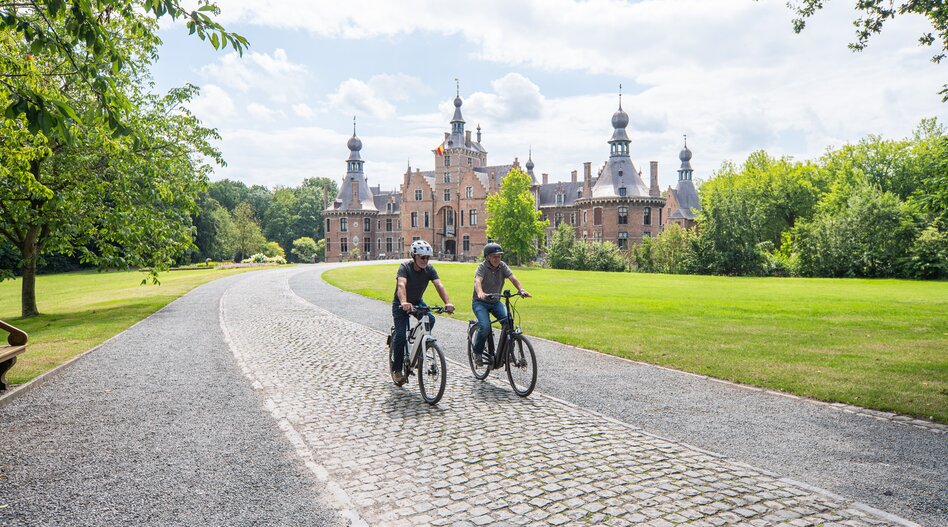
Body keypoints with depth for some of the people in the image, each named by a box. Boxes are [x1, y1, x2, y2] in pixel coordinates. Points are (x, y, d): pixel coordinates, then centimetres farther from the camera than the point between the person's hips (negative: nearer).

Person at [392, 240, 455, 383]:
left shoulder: (429, 269, -14)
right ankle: (396, 369, 3)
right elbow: (401, 285, -43)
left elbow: (439, 285, -27)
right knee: (401, 335, -14)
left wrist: (448, 302, -45)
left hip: (417, 302, 4)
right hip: (401, 304, -4)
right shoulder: (405, 267, -26)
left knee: (430, 320, -24)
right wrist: (404, 303, -63)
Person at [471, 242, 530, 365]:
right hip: (480, 302, -4)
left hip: (496, 302, 4)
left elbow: (512, 278, -17)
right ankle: (477, 352, -1)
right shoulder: (482, 267, -16)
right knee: (485, 327, -25)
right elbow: (477, 281, -34)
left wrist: (521, 290, -37)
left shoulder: (502, 266, -3)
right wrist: (480, 293, -56)